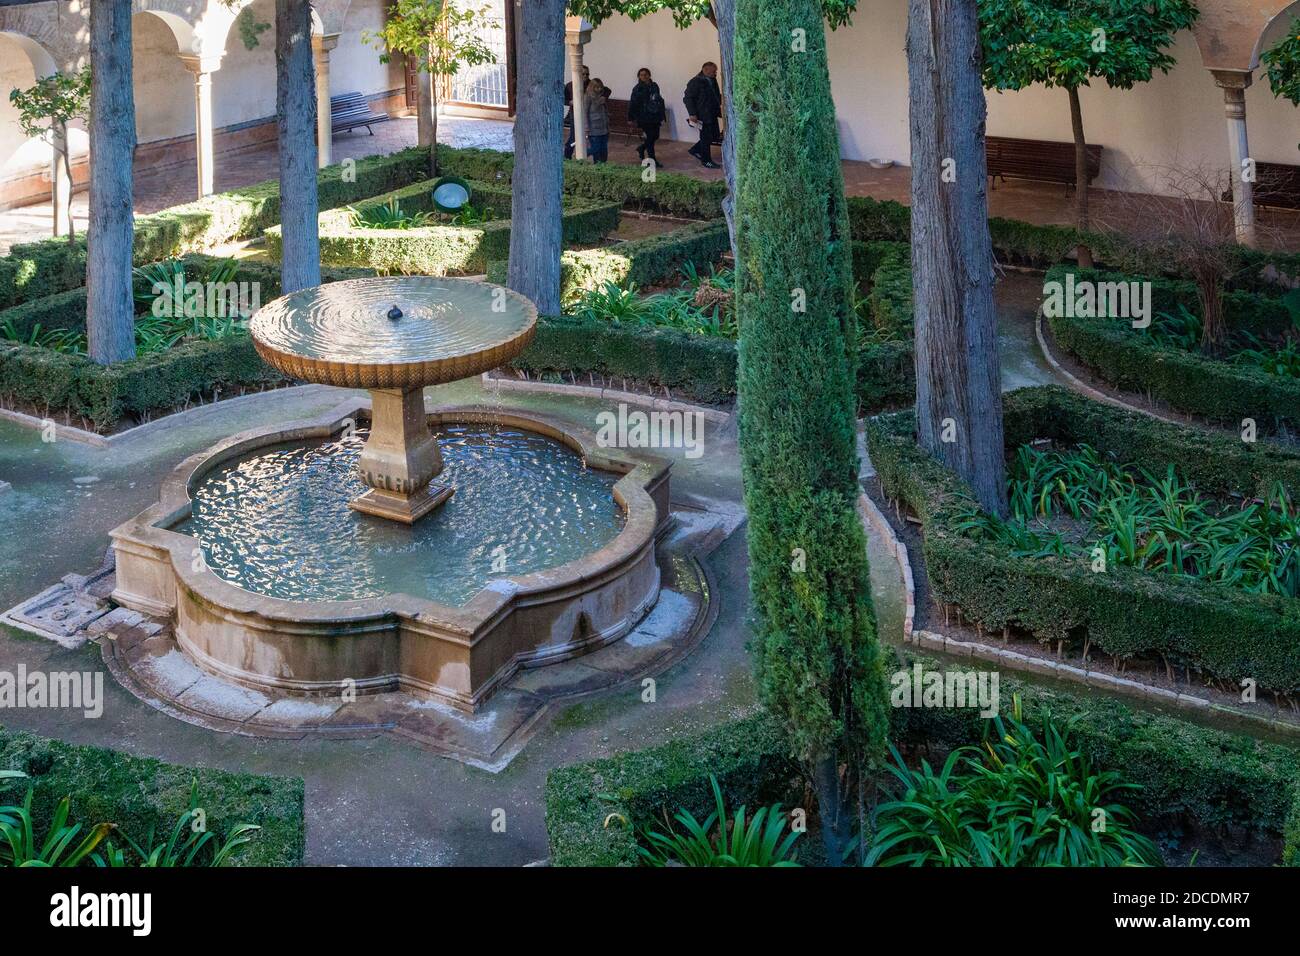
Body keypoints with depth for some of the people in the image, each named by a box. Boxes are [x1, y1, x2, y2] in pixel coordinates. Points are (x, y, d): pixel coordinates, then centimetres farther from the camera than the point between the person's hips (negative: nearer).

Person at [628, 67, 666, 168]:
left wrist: (661, 116, 16)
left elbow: (659, 100, 16)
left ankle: (641, 149, 36)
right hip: (644, 117, -6)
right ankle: (653, 160, 4)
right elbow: (633, 104, -10)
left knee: (655, 136, 11)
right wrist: (632, 118, -12)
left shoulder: (654, 86, 7)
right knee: (650, 137, -4)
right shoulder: (637, 89, -9)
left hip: (655, 117, 6)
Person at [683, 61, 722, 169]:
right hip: (703, 115, -8)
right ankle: (706, 160, 16)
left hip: (712, 115, 8)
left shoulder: (712, 81, 11)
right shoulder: (696, 82, -14)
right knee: (706, 138, 2)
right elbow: (688, 98, -16)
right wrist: (692, 114, -21)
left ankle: (695, 150, 28)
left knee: (714, 136, 13)